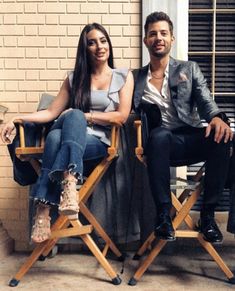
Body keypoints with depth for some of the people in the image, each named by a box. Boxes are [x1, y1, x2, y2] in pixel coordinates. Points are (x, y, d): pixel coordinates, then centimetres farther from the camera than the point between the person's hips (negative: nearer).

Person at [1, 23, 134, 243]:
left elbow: (121, 116, 0)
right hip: (70, 137, 2)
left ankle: (44, 208, -40)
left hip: (99, 142, -2)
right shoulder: (74, 78, 17)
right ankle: (68, 183, -47)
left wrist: (85, 116, -7)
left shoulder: (123, 76, 11)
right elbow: (51, 113, 11)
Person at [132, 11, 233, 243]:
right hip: (161, 142, -1)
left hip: (191, 139, 1)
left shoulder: (189, 69, 17)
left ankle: (208, 214, -21)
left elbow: (206, 101, 3)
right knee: (159, 134, -37)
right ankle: (163, 214, -29)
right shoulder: (136, 77, 18)